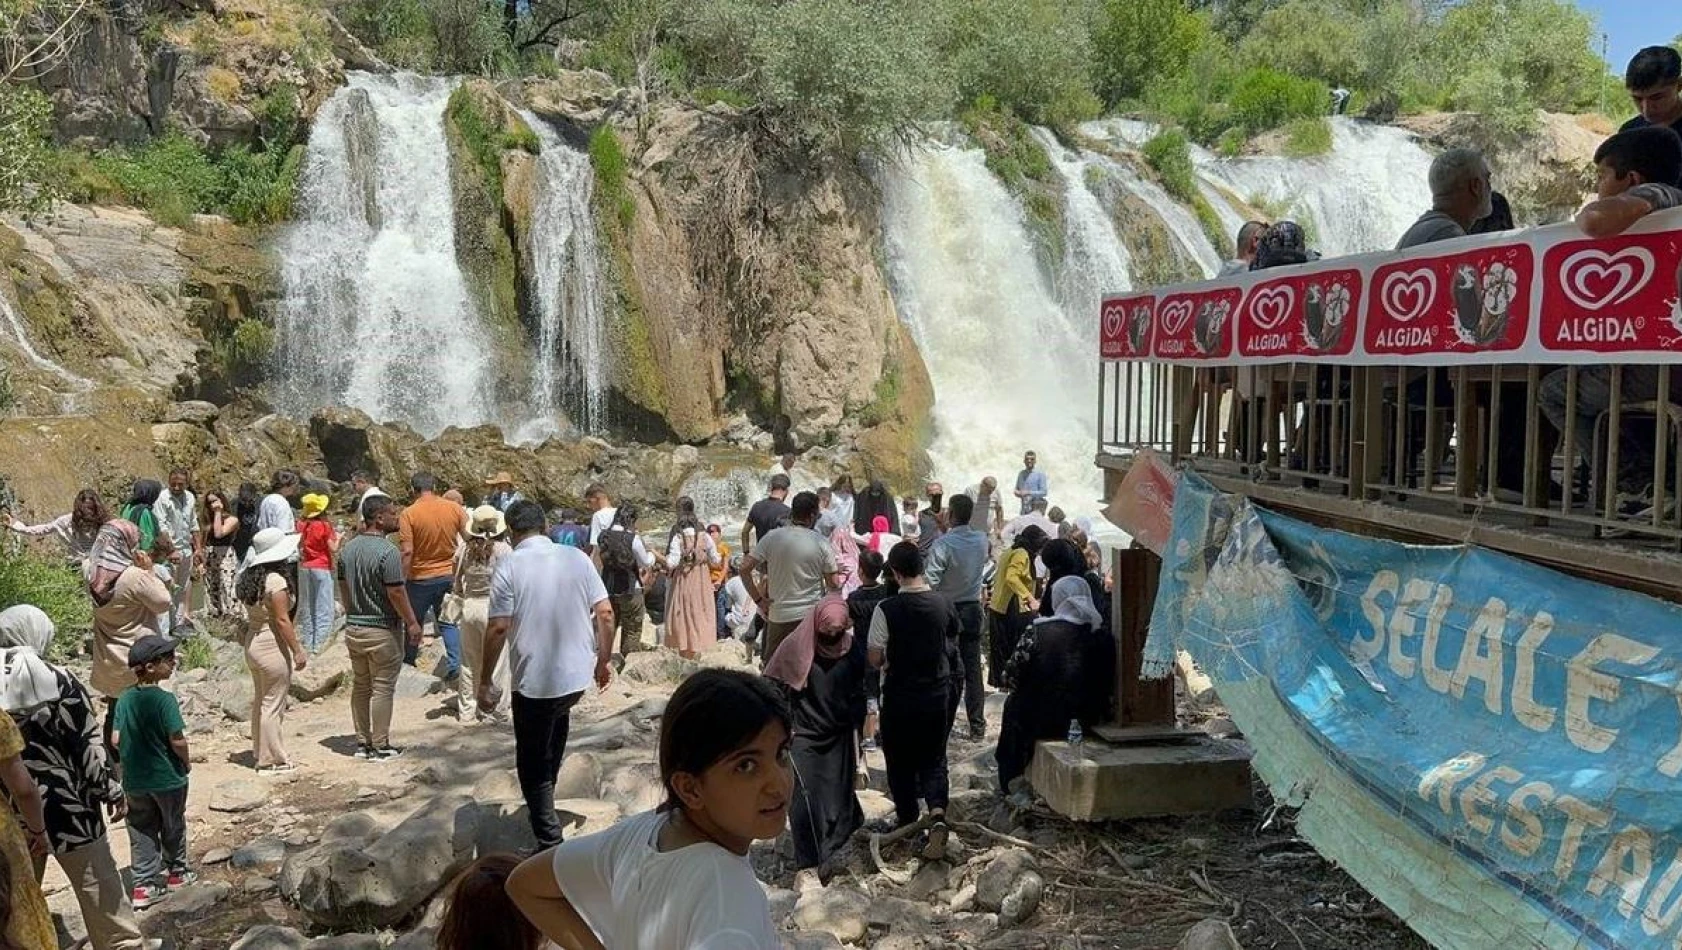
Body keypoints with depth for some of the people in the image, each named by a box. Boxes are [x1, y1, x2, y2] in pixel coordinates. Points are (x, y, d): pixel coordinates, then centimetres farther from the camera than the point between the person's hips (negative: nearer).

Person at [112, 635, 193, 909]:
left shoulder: (125, 698, -4)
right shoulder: (165, 699, -21)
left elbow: (116, 739, -3)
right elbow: (177, 740, -21)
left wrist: (134, 756, 13)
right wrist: (187, 762, -3)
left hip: (134, 780, 4)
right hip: (168, 778, -4)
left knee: (141, 832, 13)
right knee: (173, 827, 16)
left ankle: (144, 884, 13)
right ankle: (176, 872, 32)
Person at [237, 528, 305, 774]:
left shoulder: (249, 577, 6)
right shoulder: (275, 580, -20)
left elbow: (252, 614, 7)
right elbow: (282, 620, -20)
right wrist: (297, 651, -14)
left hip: (252, 641, 9)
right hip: (272, 645, -9)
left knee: (260, 701, 20)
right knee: (273, 704, 0)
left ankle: (260, 752, 31)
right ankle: (272, 760, 7)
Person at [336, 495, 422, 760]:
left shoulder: (348, 548, 5)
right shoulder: (388, 551, -20)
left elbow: (343, 587, 12)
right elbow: (396, 592, -20)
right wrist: (412, 623, -11)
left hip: (353, 627, 8)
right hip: (383, 629, -7)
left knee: (360, 686, 15)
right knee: (382, 689, 2)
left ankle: (362, 742, 22)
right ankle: (380, 746, 7)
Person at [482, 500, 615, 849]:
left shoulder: (509, 566, -10)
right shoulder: (577, 558, 1)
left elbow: (499, 627, -14)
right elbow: (605, 614, 0)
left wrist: (485, 681, -4)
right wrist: (604, 660, 13)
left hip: (533, 680, -5)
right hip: (578, 675, 5)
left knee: (532, 766, 9)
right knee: (557, 721, 34)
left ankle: (550, 844, 9)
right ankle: (545, 800, 44)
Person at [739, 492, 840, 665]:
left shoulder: (771, 538, -4)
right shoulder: (821, 543, -7)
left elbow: (745, 568, -6)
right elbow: (833, 584, -5)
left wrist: (758, 600, 2)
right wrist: (837, 570, 17)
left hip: (779, 616, 1)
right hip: (812, 617, -1)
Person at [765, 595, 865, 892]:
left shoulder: (851, 650, -3)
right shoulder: (795, 646, -11)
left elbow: (857, 697, 6)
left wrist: (855, 738, 8)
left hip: (839, 739, 3)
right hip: (803, 736, -3)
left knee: (838, 803, 8)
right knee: (806, 801, -8)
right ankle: (806, 870, 0)